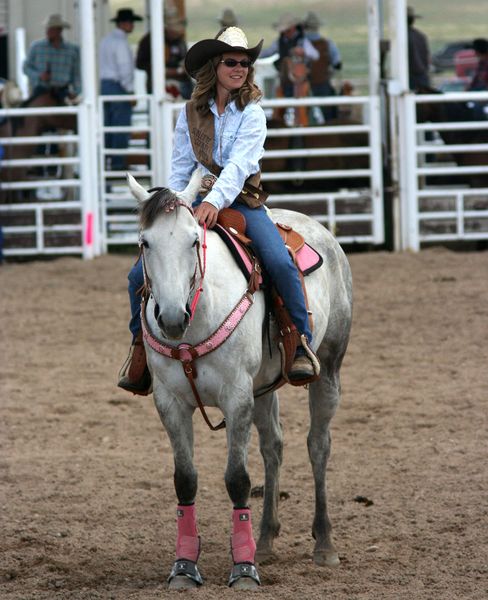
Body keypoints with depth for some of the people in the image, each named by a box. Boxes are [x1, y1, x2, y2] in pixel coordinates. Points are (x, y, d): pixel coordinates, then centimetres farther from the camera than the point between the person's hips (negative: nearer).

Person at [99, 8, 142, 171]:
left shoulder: (106, 40, 14)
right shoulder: (120, 42, -14)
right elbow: (124, 69, -18)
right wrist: (130, 91, -13)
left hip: (104, 84, 9)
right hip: (118, 87, -9)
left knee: (108, 126, 10)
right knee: (121, 127, -6)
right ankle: (118, 163, -7)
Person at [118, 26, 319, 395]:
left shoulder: (251, 113, -4)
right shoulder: (191, 114, 7)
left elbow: (239, 164, -17)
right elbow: (180, 168, 11)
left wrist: (216, 201, -32)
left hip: (242, 201, -3)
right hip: (198, 202, 3)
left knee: (281, 264, -29)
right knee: (141, 274, -10)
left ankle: (302, 344, -18)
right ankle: (141, 346, 9)